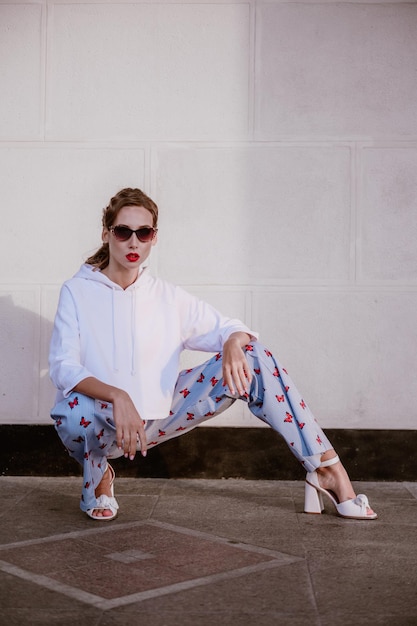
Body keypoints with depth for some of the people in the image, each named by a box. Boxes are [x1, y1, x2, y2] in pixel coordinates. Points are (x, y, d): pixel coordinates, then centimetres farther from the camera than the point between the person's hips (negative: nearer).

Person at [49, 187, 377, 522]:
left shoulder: (167, 296, 3)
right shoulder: (78, 291, -6)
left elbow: (229, 328, 6)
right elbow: (62, 367, -17)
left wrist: (234, 343, -20)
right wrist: (116, 397, -35)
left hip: (156, 419, 3)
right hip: (100, 419, -3)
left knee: (252, 357, -12)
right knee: (75, 410, -42)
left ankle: (327, 468, -11)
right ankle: (98, 475, -5)